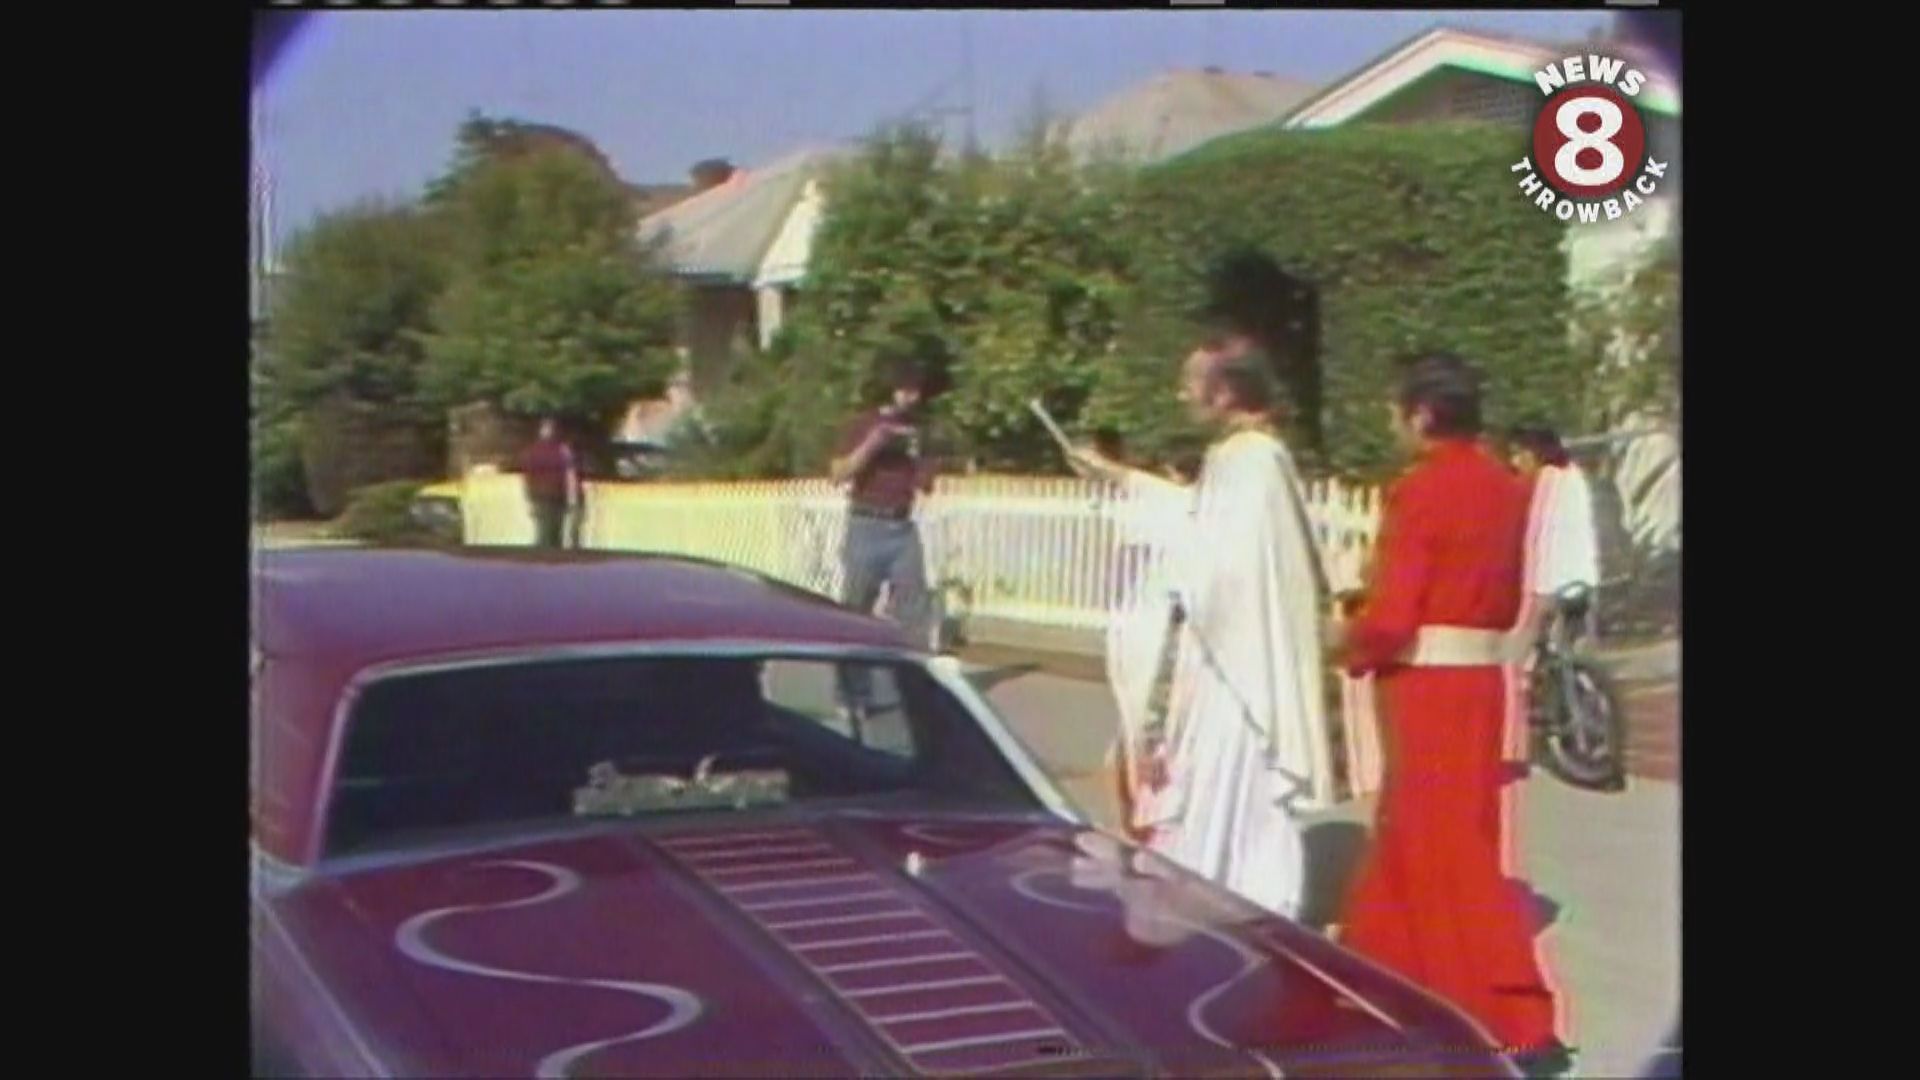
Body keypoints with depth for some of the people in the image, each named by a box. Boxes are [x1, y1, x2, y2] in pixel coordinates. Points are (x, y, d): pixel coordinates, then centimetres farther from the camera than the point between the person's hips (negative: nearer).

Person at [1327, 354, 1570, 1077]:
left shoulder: (1421, 490, -16)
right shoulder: (1505, 489, 8)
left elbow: (1390, 616, -18)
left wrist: (1346, 640, 0)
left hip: (1429, 684, -8)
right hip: (1481, 676, 8)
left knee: (1449, 849, -2)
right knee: (1410, 831, 21)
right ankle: (1381, 967, 36)